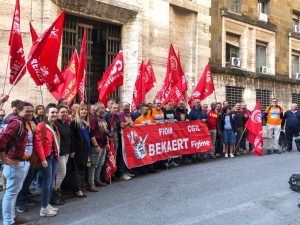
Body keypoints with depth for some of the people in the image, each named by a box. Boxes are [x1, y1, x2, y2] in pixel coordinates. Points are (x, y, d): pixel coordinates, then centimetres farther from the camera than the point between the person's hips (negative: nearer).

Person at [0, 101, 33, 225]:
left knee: (14, 191, 18)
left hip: (23, 162, 10)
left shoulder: (25, 123, 13)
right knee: (11, 192, -1)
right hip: (16, 164, -10)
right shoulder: (16, 123, -17)